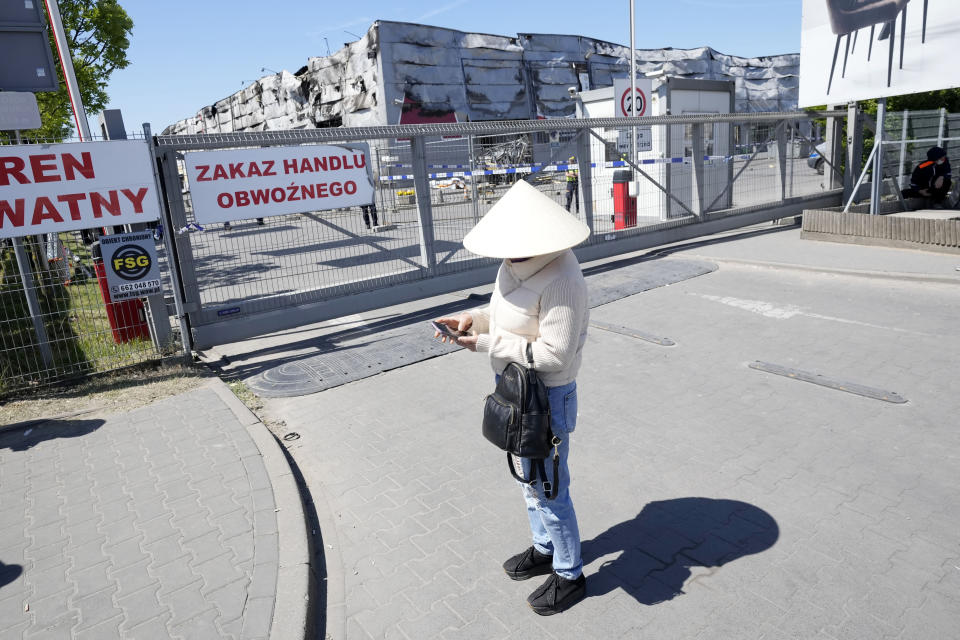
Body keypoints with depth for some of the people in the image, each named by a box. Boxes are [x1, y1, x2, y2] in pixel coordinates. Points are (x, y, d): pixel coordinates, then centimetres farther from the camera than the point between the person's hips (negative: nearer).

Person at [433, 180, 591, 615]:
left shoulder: (559, 280, -28)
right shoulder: (515, 265, -2)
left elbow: (555, 353, -28)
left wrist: (488, 344, -24)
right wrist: (473, 318, -6)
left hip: (546, 398, -9)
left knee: (549, 489, 8)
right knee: (528, 477, 25)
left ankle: (569, 576, 32)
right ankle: (544, 549, 49)